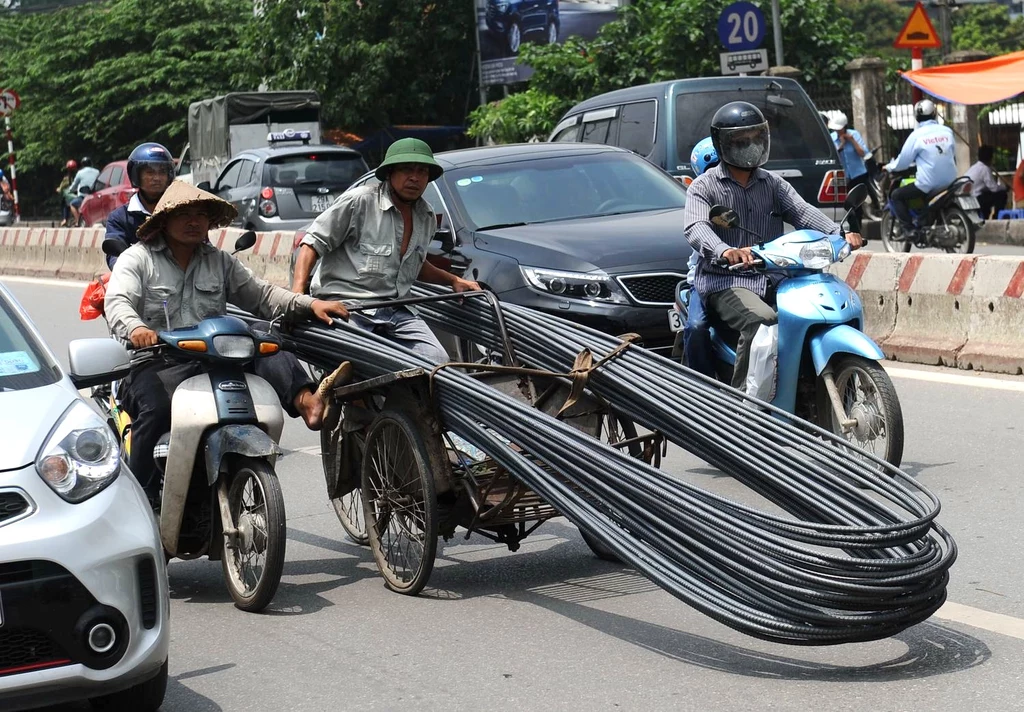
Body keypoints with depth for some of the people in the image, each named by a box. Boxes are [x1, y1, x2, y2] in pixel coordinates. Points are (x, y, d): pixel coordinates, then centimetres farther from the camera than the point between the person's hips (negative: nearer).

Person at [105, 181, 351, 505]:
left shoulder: (220, 262, 22)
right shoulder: (137, 258, 7)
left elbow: (260, 294, 14)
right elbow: (117, 301, -10)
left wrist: (311, 304, -4)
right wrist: (135, 328, -36)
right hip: (157, 363, -4)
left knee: (275, 358, -22)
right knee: (156, 407, -36)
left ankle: (307, 401, -53)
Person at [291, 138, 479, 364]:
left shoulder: (427, 217, 15)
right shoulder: (359, 201, -7)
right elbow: (312, 244, -6)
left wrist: (453, 280, 23)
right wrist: (297, 294, -18)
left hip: (394, 311, 6)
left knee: (438, 362, -14)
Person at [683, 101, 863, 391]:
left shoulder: (773, 184, 19)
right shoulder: (704, 187, 4)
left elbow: (802, 211, 3)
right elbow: (697, 228, -15)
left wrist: (838, 234, -19)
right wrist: (725, 251, -39)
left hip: (772, 278, 5)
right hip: (726, 282, -5)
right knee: (763, 321, -34)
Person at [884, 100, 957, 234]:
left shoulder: (917, 135, -7)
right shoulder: (947, 131, 5)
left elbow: (903, 161, -2)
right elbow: (953, 156, 15)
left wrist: (889, 167, 17)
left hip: (928, 185, -5)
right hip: (949, 182, 5)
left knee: (897, 195, 9)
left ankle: (909, 229, -3)